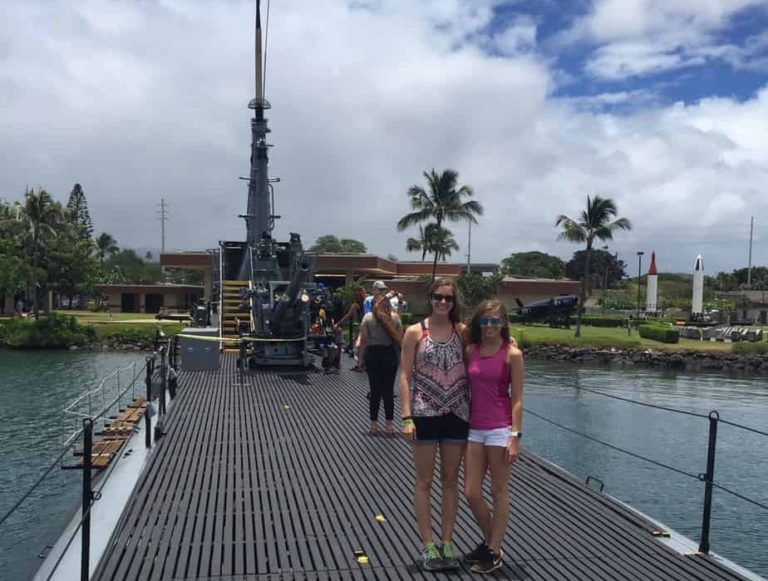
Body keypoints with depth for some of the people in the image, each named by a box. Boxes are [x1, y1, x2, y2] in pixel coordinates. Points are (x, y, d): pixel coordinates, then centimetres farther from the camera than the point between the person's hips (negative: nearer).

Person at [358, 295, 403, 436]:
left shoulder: (368, 317, -4)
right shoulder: (395, 318, 1)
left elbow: (363, 341, -6)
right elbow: (400, 340, 1)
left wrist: (361, 359, -1)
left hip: (373, 355, -1)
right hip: (390, 356, 1)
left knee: (375, 391, 7)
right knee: (388, 391, 8)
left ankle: (374, 425, 12)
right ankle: (389, 425, 11)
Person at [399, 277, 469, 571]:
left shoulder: (463, 331, 2)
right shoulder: (415, 332, -4)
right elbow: (405, 377, -6)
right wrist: (407, 417, -12)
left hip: (457, 414, 3)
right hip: (425, 414, -2)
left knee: (451, 480, 11)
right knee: (424, 481, 6)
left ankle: (447, 543, 24)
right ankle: (428, 545, 18)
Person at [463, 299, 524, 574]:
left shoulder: (512, 354, -7)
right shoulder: (471, 350, 5)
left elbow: (517, 399, -8)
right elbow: (467, 388, 10)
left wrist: (515, 436, -13)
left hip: (500, 429, -5)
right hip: (474, 428, 5)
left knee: (499, 492, 7)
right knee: (471, 492, 9)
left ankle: (494, 552, 21)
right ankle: (489, 542, 32)